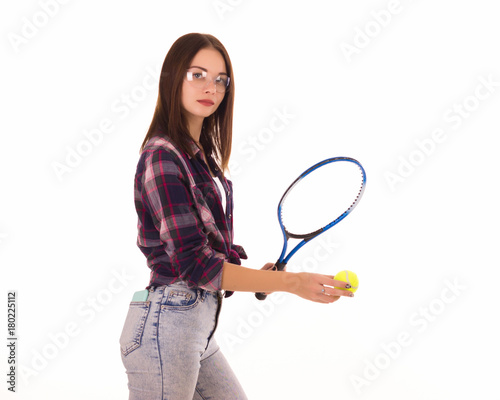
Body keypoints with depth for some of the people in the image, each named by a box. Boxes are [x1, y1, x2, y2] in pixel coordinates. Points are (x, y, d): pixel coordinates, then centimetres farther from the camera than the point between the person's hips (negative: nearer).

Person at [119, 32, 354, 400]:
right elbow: (194, 263, -22)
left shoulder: (203, 154, 11)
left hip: (200, 324, 9)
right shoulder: (162, 156, -16)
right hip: (165, 325, -9)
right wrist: (289, 281, -24)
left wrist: (257, 277, 5)